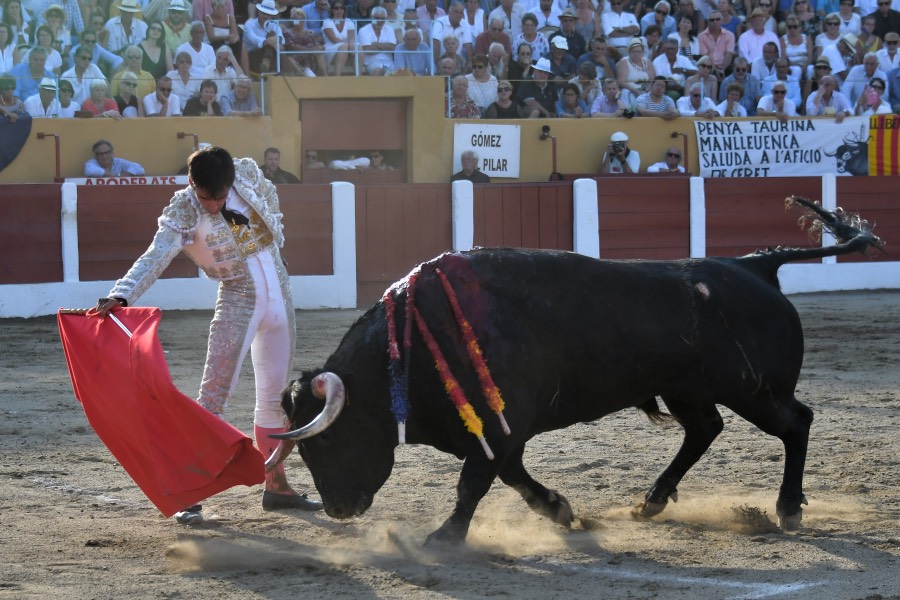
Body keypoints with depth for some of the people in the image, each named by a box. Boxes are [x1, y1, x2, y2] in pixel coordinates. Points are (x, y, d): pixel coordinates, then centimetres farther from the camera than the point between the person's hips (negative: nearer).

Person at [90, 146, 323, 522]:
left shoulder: (247, 173, -7)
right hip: (238, 303, -5)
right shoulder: (184, 211, -19)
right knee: (214, 395, -12)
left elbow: (269, 196, 16)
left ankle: (276, 487, 23)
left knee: (275, 397, 12)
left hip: (278, 295, 5)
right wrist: (120, 296, -45)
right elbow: (156, 257, -31)